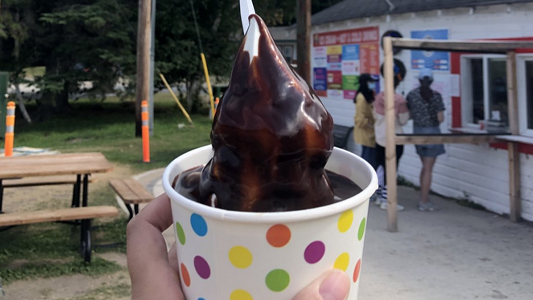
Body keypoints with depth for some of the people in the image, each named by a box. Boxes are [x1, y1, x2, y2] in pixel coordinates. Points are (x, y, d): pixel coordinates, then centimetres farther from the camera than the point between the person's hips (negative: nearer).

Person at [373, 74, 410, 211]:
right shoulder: (400, 100, -17)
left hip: (380, 137, 5)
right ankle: (386, 201, 2)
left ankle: (380, 196, 23)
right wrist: (405, 108, 3)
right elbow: (403, 120, -11)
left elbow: (375, 115, 6)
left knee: (382, 167, 16)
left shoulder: (379, 97, -3)